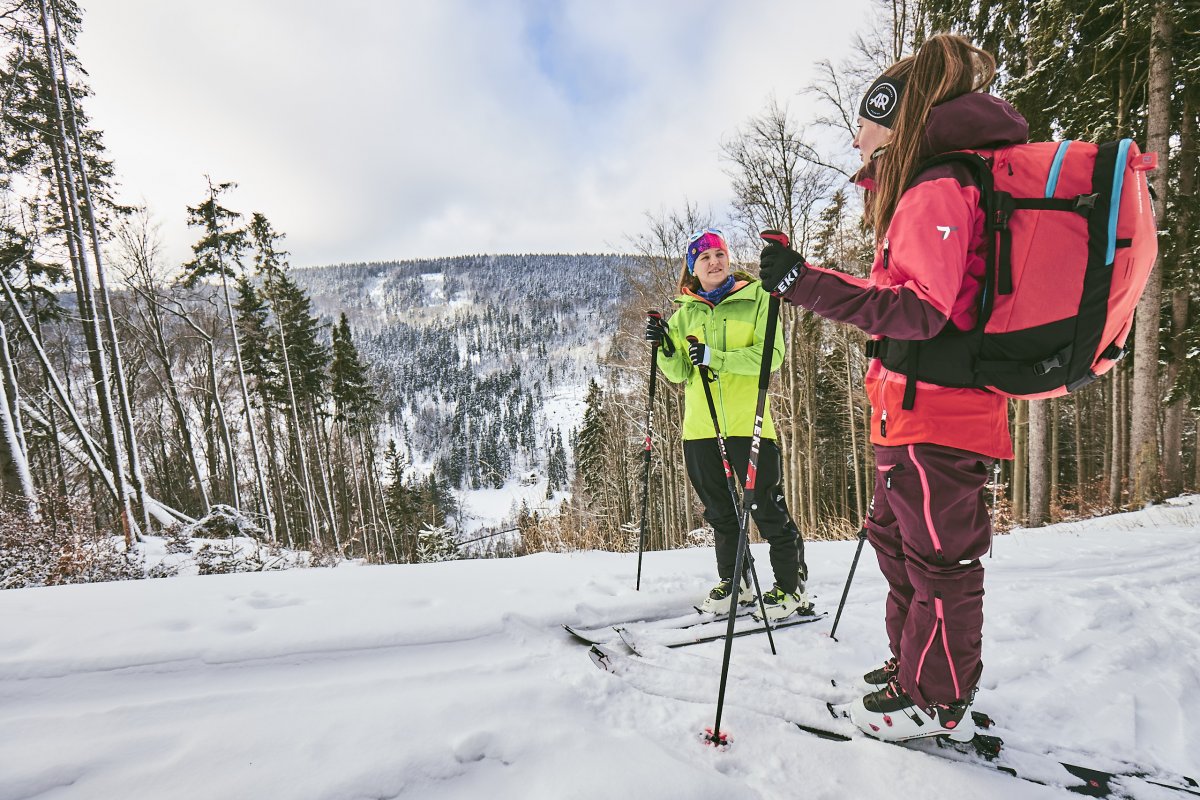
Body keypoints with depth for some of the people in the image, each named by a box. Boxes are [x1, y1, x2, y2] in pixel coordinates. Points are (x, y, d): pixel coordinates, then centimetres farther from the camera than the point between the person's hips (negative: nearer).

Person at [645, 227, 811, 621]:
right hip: (700, 427, 4)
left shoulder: (757, 297, 0)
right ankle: (733, 582, 33)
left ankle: (792, 586, 23)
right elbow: (679, 374, 6)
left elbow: (771, 355, -12)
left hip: (747, 423, -4)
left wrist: (714, 357, -22)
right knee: (720, 512, 15)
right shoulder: (685, 312, 11)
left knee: (767, 508, 3)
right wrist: (666, 348, -13)